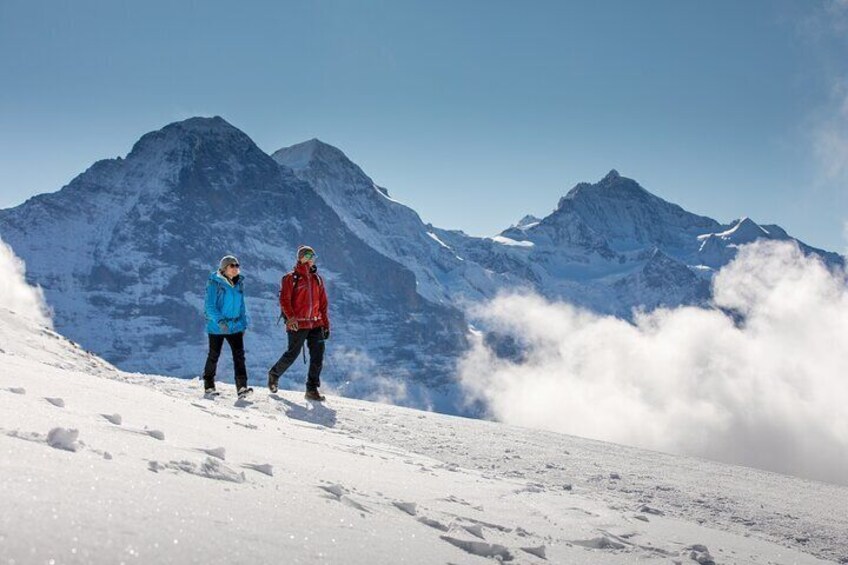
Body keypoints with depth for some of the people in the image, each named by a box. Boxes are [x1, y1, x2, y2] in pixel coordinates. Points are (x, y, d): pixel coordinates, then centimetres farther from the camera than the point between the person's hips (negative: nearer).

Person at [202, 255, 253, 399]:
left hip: (235, 326, 4)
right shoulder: (214, 283, -10)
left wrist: (244, 324, 16)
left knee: (239, 355, -10)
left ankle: (242, 387, -16)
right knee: (214, 356, 8)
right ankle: (208, 386, 23)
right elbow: (210, 306, -15)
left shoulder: (239, 283, 8)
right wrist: (219, 320, -28)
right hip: (216, 327, -4)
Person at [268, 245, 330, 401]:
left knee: (317, 357, -3)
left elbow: (323, 304, 17)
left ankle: (312, 389, 4)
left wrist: (326, 324, 13)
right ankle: (274, 375, 27)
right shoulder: (291, 278, -1)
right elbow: (284, 300, -8)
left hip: (316, 324, 5)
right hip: (297, 324, -5)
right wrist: (290, 317, -23)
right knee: (292, 354, 1)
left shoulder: (317, 279, 15)